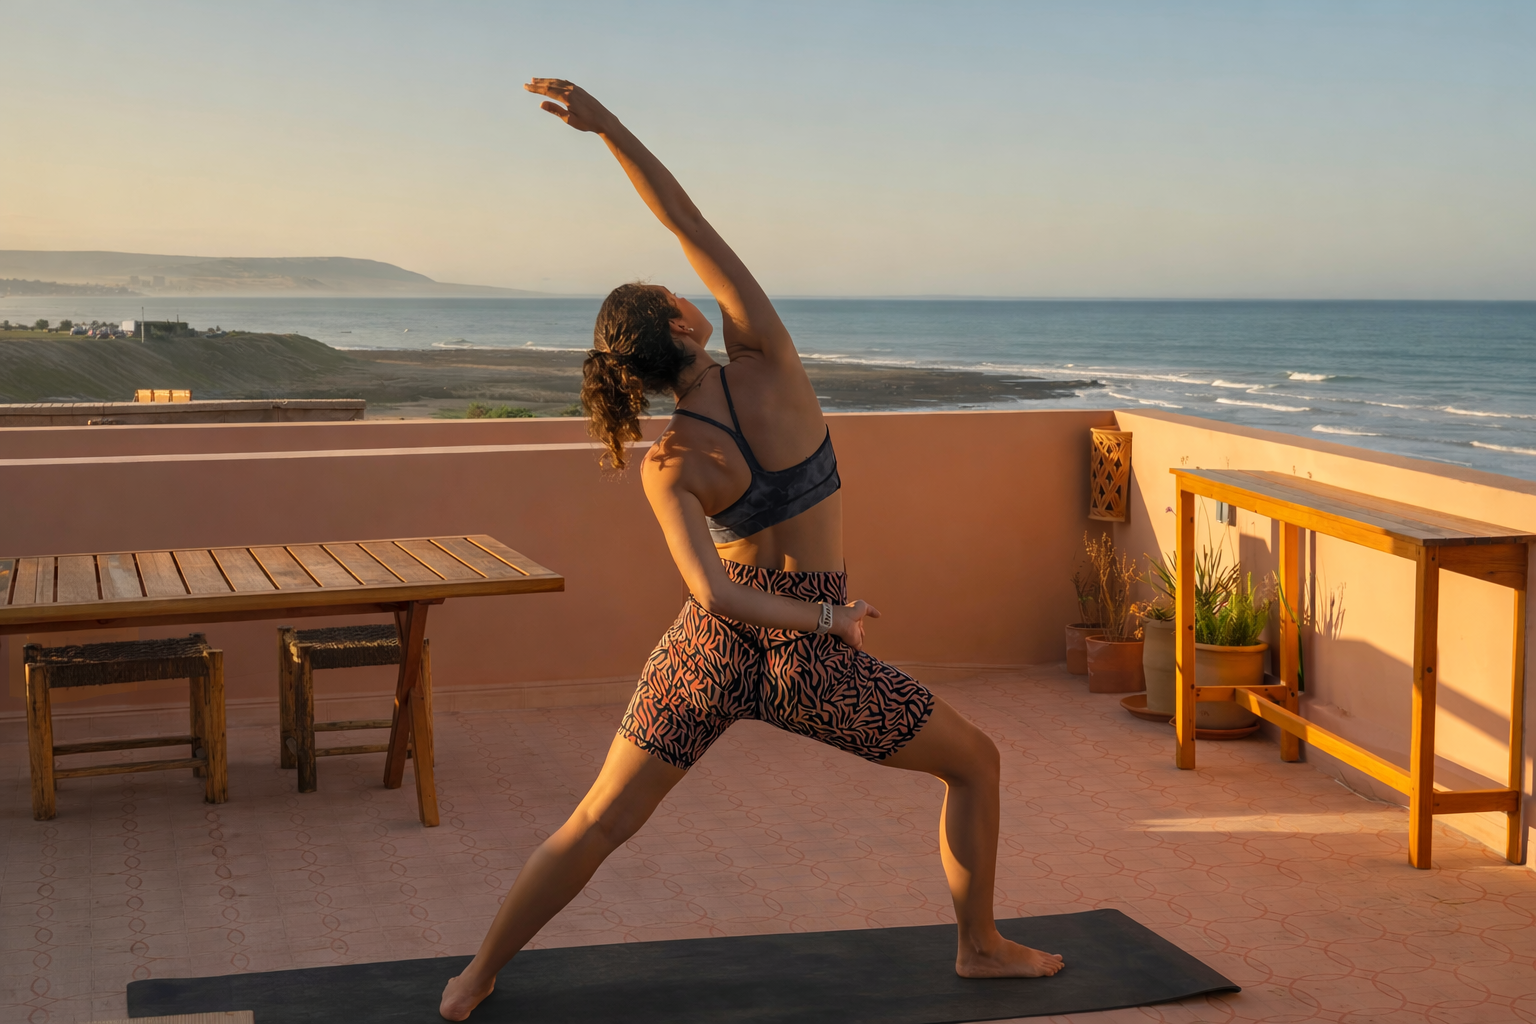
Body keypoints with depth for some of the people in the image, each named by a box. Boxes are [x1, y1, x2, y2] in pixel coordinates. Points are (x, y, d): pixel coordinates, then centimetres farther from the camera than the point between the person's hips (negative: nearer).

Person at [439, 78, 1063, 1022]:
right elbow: (694, 226, -12)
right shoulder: (767, 366, -13)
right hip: (805, 660, -2)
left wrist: (825, 615, -7)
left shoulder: (665, 468, -8)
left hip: (712, 647, 3)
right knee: (976, 763, 19)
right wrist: (611, 125, -16)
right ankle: (981, 944, 27)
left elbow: (712, 591, -18)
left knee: (597, 825, 15)